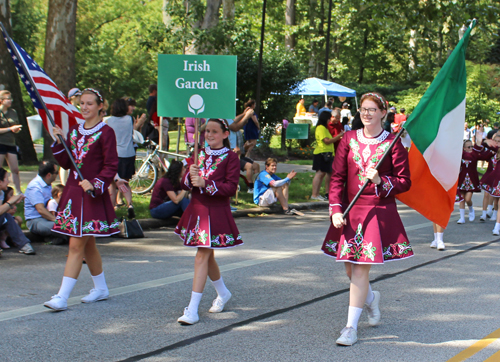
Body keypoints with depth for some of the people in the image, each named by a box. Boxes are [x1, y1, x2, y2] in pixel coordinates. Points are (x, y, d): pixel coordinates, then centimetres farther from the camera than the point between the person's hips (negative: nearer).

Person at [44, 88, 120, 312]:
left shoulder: (106, 132, -7)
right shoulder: (74, 131, 12)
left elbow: (111, 166, -10)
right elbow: (66, 163, 11)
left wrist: (95, 184, -22)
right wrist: (58, 142, -2)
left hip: (92, 194, -7)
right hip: (73, 192, 7)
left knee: (77, 245, -9)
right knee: (87, 244, 14)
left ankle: (62, 297, -11)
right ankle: (101, 289, 29)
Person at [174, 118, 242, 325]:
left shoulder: (230, 157, -5)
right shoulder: (200, 154, 13)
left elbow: (231, 188, -15)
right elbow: (184, 184, 11)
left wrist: (205, 184, -24)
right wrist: (190, 177, -12)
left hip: (216, 212, -7)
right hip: (196, 210, 7)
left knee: (202, 256, -12)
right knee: (207, 256, 17)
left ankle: (192, 309, -13)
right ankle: (223, 293, 40)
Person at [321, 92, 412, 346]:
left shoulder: (392, 143, -3)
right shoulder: (349, 139, 5)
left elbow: (404, 182, 0)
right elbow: (337, 177, 4)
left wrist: (381, 181, -18)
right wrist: (335, 209, -6)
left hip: (379, 213, -4)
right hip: (349, 211, 4)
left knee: (361, 268, -7)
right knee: (350, 269, 11)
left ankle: (351, 326, 2)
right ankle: (371, 298, 44)